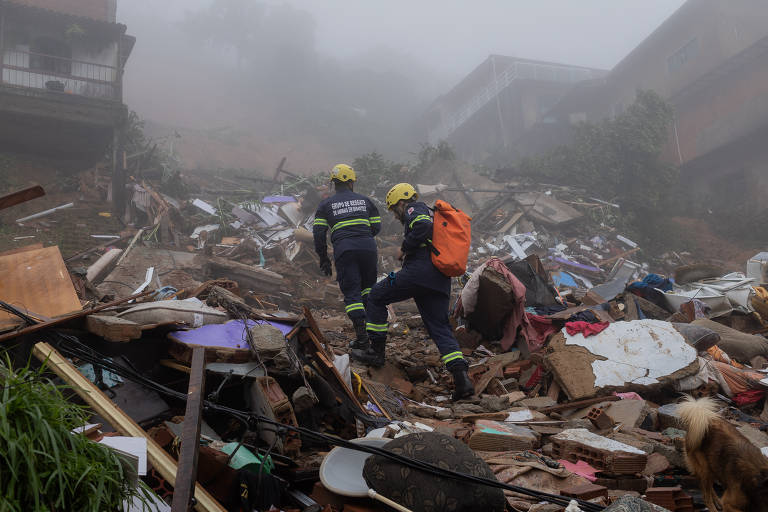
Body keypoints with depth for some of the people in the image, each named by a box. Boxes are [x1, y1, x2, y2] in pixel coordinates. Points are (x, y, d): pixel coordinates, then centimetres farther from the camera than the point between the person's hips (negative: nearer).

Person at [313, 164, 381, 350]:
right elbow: (376, 227, 16)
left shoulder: (326, 204, 12)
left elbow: (318, 233, 4)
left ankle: (361, 336, -3)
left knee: (352, 292, 2)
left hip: (344, 250, -2)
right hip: (368, 247, 2)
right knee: (368, 286, 24)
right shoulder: (365, 200, 17)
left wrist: (323, 259, 11)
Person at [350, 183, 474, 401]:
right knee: (440, 328, 6)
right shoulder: (429, 214, 33)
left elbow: (423, 226, -18)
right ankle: (461, 377, -9)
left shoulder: (415, 209, 5)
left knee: (376, 296, 9)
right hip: (440, 281, 9)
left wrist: (404, 248, -7)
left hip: (419, 270, -9)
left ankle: (377, 351, 10)